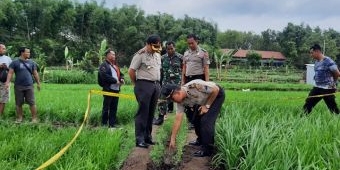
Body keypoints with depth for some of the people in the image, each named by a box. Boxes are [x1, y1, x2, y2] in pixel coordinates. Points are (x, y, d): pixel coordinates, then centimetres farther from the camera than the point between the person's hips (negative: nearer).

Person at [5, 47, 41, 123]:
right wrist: (8, 82, -15)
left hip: (29, 86, 1)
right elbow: (10, 73, -3)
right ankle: (19, 118, 18)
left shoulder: (32, 62, 9)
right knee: (18, 103, 7)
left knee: (32, 103, -3)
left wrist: (38, 83, 12)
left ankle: (34, 118, 2)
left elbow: (35, 74, 13)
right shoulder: (15, 62, 1)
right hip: (18, 86, -1)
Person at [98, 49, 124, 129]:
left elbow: (120, 74, 27)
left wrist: (122, 79, 4)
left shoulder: (115, 65, 22)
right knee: (106, 108, 0)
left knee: (114, 108, 9)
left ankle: (112, 124, 15)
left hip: (116, 89, 8)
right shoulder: (104, 65, -5)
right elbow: (104, 76, -19)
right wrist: (115, 81, -17)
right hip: (108, 90, -8)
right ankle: (104, 124, 7)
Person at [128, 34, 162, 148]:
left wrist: (157, 83, 14)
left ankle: (148, 137, 19)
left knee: (151, 113, 10)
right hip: (144, 85, -7)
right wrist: (137, 84, 1)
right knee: (143, 112, -7)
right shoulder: (140, 55, -8)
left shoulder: (157, 55, 15)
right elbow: (131, 71, -9)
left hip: (156, 85, 7)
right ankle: (140, 139, -3)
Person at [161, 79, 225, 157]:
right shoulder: (181, 101, -15)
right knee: (197, 119, 6)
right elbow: (178, 120, -13)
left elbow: (216, 89, -28)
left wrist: (207, 106, -20)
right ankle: (201, 141, 29)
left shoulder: (194, 86, -37)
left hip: (217, 95, -7)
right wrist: (172, 139, -14)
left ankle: (207, 149, -7)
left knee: (206, 121, -17)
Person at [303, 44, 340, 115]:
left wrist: (330, 81, 1)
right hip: (317, 87, 8)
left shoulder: (328, 61, -16)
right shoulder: (316, 62, 10)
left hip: (327, 89, -8)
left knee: (333, 107, -1)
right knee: (308, 103, 7)